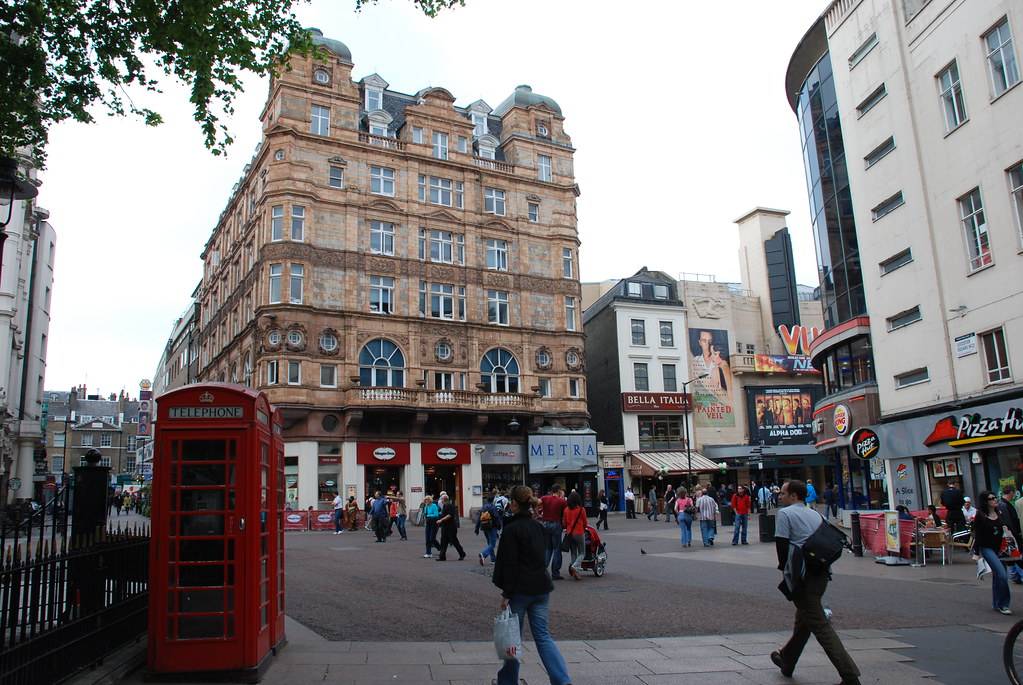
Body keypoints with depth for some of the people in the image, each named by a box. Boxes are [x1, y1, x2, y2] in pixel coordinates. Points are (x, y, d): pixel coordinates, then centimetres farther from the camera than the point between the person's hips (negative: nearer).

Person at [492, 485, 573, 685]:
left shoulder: (511, 529, -13)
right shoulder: (539, 527, 9)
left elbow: (509, 563, -15)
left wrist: (506, 594, -12)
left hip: (519, 590, -6)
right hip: (541, 588, 6)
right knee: (543, 635, 8)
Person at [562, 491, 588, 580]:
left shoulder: (566, 509, -1)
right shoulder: (581, 510, -10)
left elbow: (564, 524, 7)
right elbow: (585, 523, 2)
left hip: (569, 534, 4)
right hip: (579, 533, -4)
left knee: (573, 553, 14)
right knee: (582, 553, 7)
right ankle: (575, 567, -16)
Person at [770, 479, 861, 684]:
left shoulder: (785, 513, -5)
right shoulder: (815, 514, 16)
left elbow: (781, 543, -9)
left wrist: (783, 567, 5)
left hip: (802, 575, -8)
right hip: (822, 573, 8)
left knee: (819, 625, -7)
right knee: (803, 619, 21)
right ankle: (787, 661, 38)